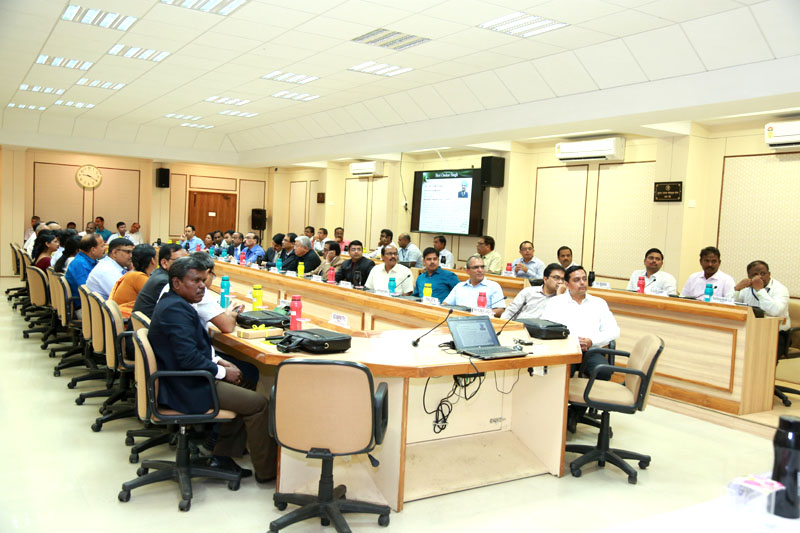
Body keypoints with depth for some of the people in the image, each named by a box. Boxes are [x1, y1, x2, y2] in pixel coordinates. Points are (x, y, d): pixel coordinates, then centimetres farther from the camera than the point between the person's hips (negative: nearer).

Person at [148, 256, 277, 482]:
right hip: (185, 389, -11)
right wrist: (223, 372, -14)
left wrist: (218, 360, 5)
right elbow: (189, 358, -28)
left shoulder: (173, 303, 11)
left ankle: (222, 456, 22)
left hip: (180, 380, 11)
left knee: (242, 389, 22)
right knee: (258, 402, -8)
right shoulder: (177, 309, -22)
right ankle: (267, 471, 5)